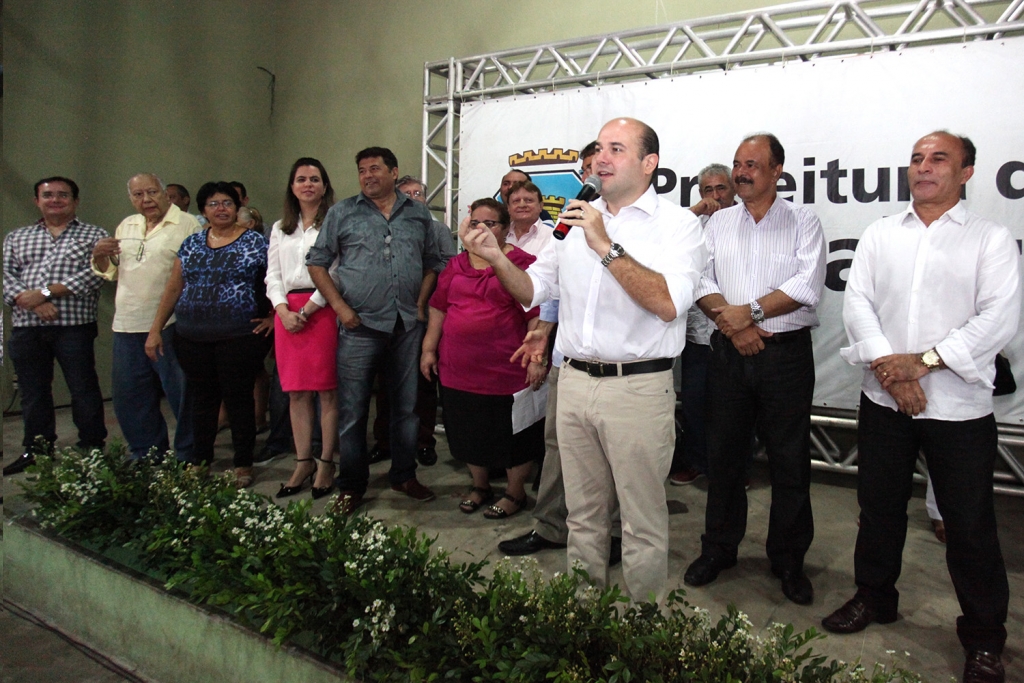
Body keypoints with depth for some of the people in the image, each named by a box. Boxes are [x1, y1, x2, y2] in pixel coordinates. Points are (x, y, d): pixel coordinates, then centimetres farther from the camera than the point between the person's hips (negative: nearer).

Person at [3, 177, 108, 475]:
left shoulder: (94, 235, 6)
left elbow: (95, 274, -8)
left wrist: (46, 292, -12)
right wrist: (31, 302, -11)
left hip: (74, 326, -4)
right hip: (26, 327, 4)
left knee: (84, 389, 0)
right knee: (33, 391, 11)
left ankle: (92, 449, 11)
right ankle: (36, 450, 23)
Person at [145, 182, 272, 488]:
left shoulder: (256, 242, 0)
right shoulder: (191, 244, 13)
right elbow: (173, 288, 13)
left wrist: (272, 316, -9)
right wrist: (155, 329, 10)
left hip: (239, 337, -4)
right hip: (192, 339, 4)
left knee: (238, 398, 1)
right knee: (202, 398, 11)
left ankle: (243, 465, 13)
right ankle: (200, 463, 23)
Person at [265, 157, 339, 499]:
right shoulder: (280, 228, 20)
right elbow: (273, 275, 14)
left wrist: (307, 309, -12)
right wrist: (283, 310, -3)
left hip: (323, 309, -5)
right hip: (287, 312, 5)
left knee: (327, 390, -3)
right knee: (296, 391, 6)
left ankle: (326, 463, 5)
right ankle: (303, 462, 14)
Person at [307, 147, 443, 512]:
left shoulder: (418, 213, 11)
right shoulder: (342, 212, 4)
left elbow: (432, 263, 14)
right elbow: (317, 262, 3)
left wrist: (421, 303, 2)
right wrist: (340, 307, -7)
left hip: (408, 326, 2)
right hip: (360, 325, -2)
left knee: (406, 405, 11)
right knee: (352, 410, 2)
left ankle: (404, 475, 26)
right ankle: (352, 484, 16)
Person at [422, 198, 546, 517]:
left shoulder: (522, 263, -8)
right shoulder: (457, 265, 11)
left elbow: (537, 314, -12)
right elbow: (438, 308, 15)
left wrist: (537, 358, -16)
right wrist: (429, 349, 11)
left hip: (507, 369, -5)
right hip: (458, 369, 6)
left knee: (512, 433, 8)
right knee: (469, 431, 16)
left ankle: (515, 492, 27)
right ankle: (479, 486, 36)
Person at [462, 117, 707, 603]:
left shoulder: (677, 224, -4)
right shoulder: (576, 219, 13)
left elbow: (668, 303, -20)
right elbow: (532, 290, 15)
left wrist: (606, 246, -21)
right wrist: (496, 258, -3)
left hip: (638, 387, -5)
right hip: (574, 382, 5)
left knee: (642, 523, 6)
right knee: (583, 514, 18)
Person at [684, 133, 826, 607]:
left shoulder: (803, 222, 2)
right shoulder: (719, 222, 11)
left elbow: (807, 286, -11)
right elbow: (699, 281, 1)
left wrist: (749, 311, -16)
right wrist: (732, 324, -13)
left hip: (786, 354, -3)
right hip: (728, 354, 3)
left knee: (789, 461, 5)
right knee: (723, 454, 10)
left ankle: (789, 560, 22)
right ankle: (718, 549, 26)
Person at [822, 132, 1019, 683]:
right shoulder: (879, 235, 10)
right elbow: (857, 303, -1)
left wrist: (924, 360, -18)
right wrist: (887, 366, -13)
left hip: (959, 407, -3)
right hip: (883, 400, 3)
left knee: (970, 524, 6)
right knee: (878, 507, 15)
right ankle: (875, 596, 36)